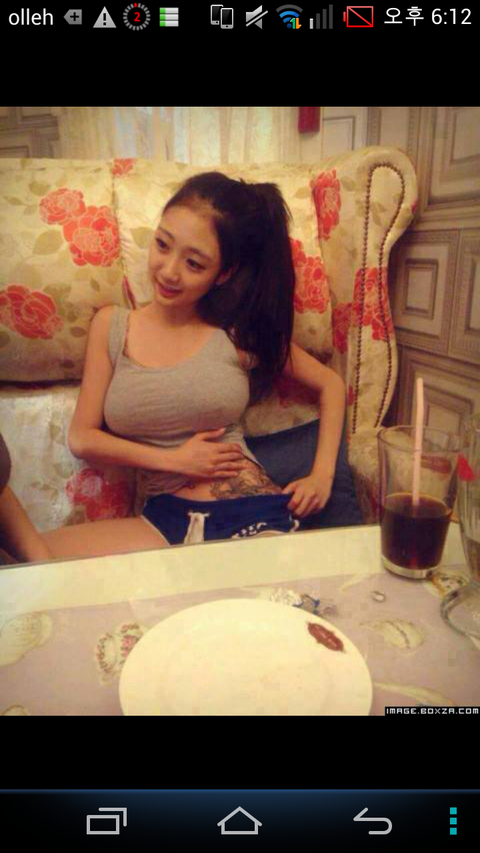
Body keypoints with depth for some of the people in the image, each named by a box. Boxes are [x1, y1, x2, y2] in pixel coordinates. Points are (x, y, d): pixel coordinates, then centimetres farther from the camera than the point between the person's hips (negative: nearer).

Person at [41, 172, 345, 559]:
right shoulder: (111, 325, 6)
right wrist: (173, 459, -5)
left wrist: (322, 475, 3)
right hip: (167, 519, 2)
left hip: (255, 514, -1)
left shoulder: (240, 332, 2)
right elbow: (81, 437, 6)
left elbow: (331, 384, 13)